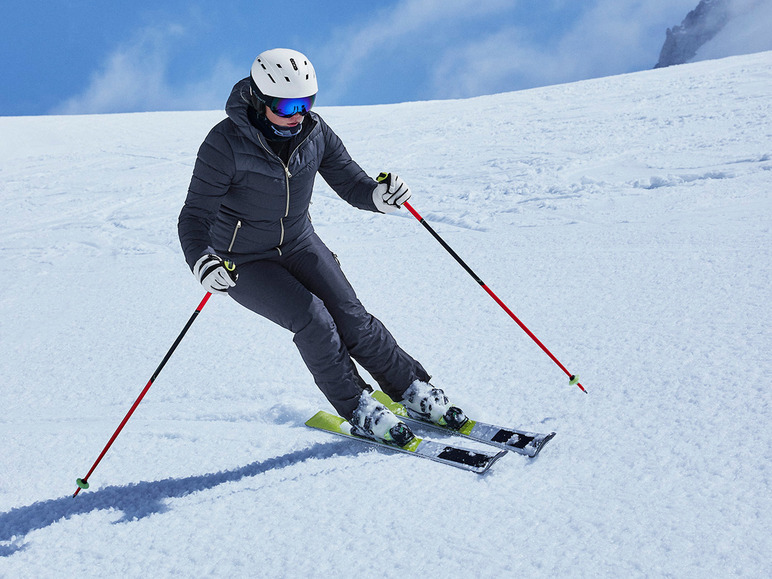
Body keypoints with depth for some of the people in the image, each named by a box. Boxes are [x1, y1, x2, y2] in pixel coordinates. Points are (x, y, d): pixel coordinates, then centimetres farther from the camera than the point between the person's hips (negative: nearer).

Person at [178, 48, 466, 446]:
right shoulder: (226, 144, -24)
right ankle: (358, 411, -5)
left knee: (351, 317, -10)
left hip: (299, 245, 4)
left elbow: (350, 182, -5)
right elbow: (195, 215, -21)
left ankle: (414, 391, 8)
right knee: (311, 318, -22)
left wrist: (379, 195, -29)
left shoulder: (315, 133, -10)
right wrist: (201, 262, -41)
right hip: (243, 262, -4)